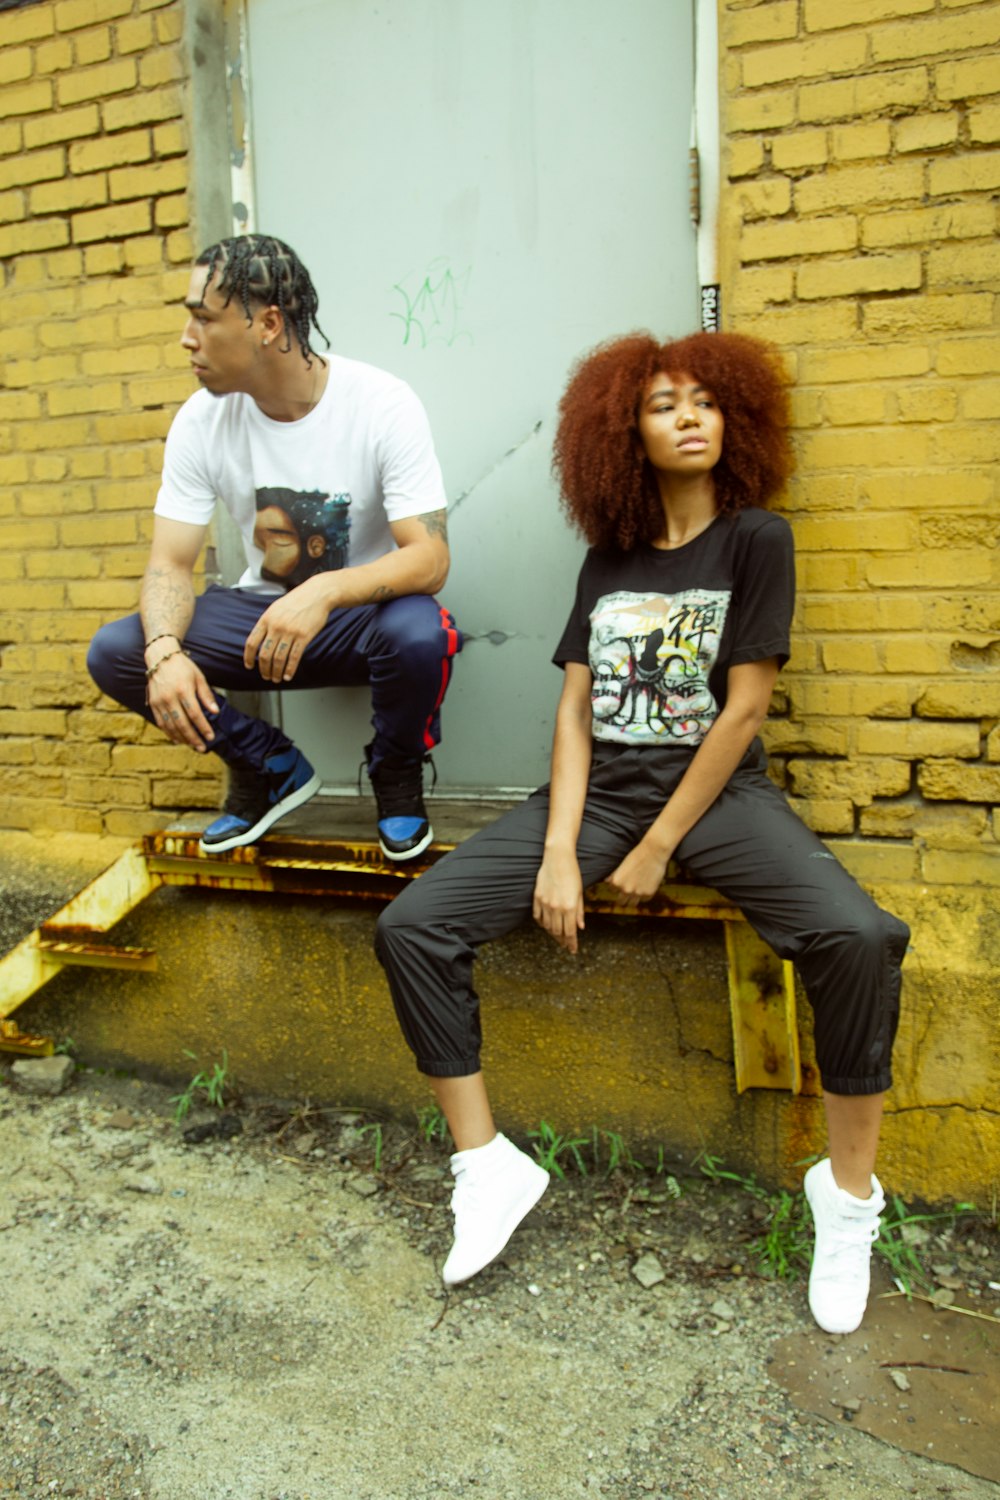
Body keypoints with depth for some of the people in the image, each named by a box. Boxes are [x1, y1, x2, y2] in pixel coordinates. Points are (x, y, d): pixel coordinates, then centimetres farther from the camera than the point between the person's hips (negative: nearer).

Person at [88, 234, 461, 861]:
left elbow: (430, 558, -26)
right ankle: (272, 767, 6)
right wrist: (165, 651, -31)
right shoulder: (202, 419, -7)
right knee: (115, 652, -17)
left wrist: (325, 592, -44)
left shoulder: (383, 405, -18)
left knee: (418, 634, -38)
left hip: (366, 609, -3)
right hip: (263, 609, 4)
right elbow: (170, 564, -9)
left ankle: (396, 772, -3)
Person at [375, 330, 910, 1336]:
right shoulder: (610, 558, 12)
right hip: (600, 790, 4)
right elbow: (576, 710, 5)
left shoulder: (755, 538, 1)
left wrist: (657, 850, -10)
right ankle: (487, 1168, 2)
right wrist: (559, 852, -9)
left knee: (858, 936, -30)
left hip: (714, 790, -3)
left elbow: (743, 707, -6)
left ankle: (847, 1194, -5)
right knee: (412, 928, -13)